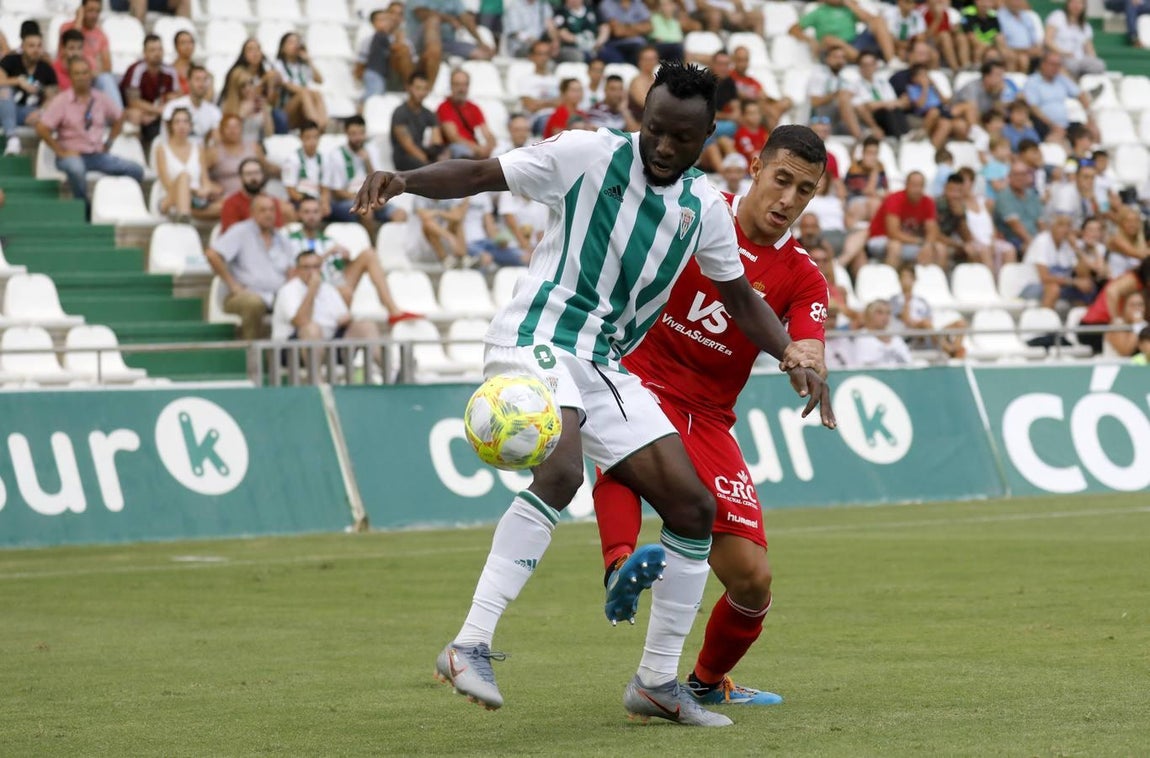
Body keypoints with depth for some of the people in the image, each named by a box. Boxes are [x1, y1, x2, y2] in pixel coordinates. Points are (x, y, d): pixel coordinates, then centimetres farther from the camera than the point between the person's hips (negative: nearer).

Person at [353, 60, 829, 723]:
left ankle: (658, 681, 15)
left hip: (606, 367, 7)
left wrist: (796, 358, 5)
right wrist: (404, 180, -22)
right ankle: (471, 646, -34)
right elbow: (480, 175, -5)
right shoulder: (588, 154, -7)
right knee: (561, 472, -34)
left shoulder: (705, 207, 8)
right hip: (538, 339, -7)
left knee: (693, 507, 2)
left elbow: (739, 295, 20)